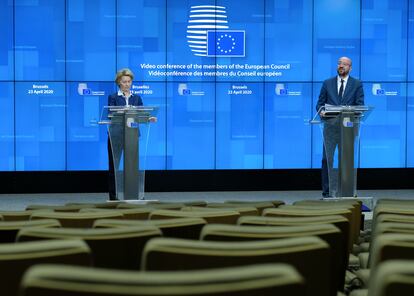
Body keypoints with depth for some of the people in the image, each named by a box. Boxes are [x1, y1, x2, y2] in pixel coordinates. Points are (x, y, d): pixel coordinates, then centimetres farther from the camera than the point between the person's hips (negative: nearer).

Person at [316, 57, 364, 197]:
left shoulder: (357, 84, 8)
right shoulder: (327, 83, 12)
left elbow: (360, 105, 1)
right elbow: (320, 104, 10)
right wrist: (321, 111, -12)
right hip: (330, 127, 1)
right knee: (327, 159, -6)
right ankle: (326, 191, -1)